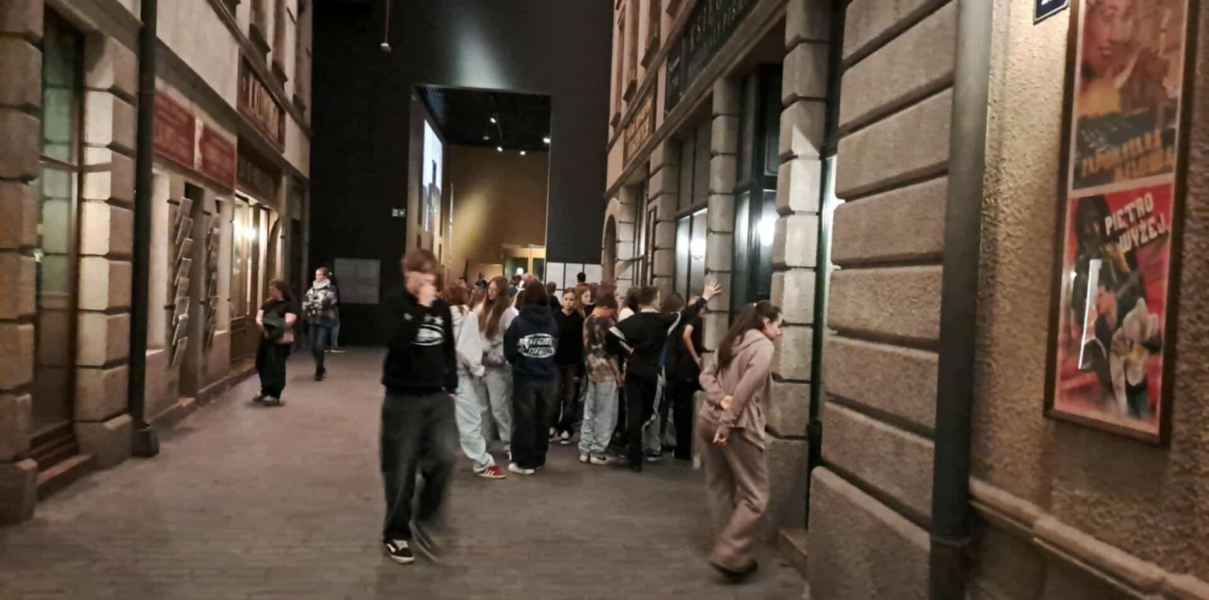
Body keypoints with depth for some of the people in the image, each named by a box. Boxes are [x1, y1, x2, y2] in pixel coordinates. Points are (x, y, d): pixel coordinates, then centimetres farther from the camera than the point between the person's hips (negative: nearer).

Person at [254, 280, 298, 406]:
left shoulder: (289, 305, -6)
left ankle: (275, 396, 0)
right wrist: (261, 324, -15)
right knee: (262, 366, 13)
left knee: (275, 367, -8)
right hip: (265, 339, 7)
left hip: (280, 341, -7)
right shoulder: (267, 303, 14)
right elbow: (259, 316, 6)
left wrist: (275, 326, -27)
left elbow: (289, 321, -17)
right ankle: (265, 392, 30)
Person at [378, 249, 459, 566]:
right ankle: (395, 534, 20)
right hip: (403, 397, -3)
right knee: (401, 469, 2)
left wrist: (451, 385, 12)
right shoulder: (396, 303, -5)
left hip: (437, 396, 4)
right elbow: (397, 341, -22)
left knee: (444, 457, -11)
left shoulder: (442, 307, 9)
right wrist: (421, 308, -20)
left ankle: (424, 522, 10)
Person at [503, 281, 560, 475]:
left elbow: (509, 352, -5)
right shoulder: (552, 322, -3)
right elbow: (556, 348, 3)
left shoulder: (518, 322, -10)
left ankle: (524, 462, 12)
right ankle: (538, 459, 24)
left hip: (525, 377, -3)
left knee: (524, 421, 7)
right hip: (548, 377, 3)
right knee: (542, 420, 14)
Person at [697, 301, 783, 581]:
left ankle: (730, 551, 25)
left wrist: (720, 399, -5)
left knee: (720, 489, 16)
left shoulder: (733, 342, 17)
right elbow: (747, 387, -19)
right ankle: (729, 555, -3)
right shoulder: (762, 345, -7)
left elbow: (706, 375, 11)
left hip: (708, 421, 8)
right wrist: (728, 422, -20)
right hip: (738, 427, -8)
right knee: (755, 496, 2)